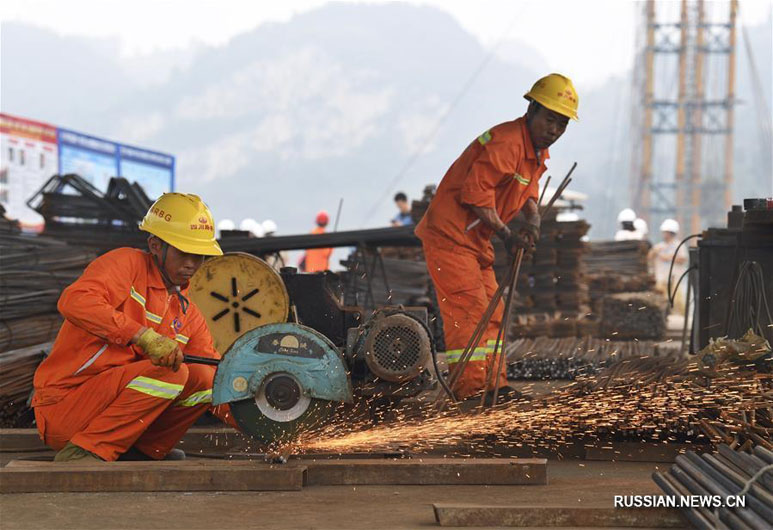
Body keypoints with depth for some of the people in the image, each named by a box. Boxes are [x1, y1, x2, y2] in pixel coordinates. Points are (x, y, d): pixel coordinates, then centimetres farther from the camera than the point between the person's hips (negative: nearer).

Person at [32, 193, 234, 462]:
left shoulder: (187, 314, 13)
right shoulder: (127, 263, -6)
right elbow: (74, 300, -26)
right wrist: (145, 336, -32)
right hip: (61, 406, -7)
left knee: (202, 377, -4)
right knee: (171, 373, -25)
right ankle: (80, 452, -19)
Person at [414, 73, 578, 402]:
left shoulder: (538, 151, 10)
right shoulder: (507, 142, -23)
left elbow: (527, 192, 17)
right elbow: (476, 192, -26)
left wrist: (531, 219, -6)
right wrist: (506, 234, -23)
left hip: (476, 239, 11)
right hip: (449, 235, -11)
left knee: (491, 311, 13)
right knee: (469, 309, -13)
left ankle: (492, 384, 20)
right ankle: (472, 390, -11)